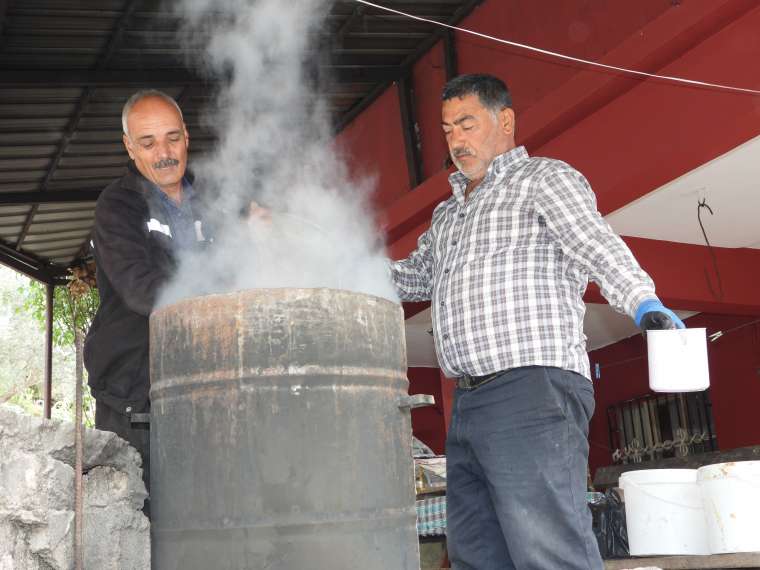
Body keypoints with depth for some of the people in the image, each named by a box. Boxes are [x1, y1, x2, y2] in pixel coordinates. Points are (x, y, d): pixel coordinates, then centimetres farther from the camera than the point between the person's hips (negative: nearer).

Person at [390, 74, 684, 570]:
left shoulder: (544, 178, 4)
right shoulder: (448, 213, 27)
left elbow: (595, 241, -13)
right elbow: (415, 276, 36)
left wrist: (643, 301, -30)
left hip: (532, 388, -8)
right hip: (469, 402, 8)